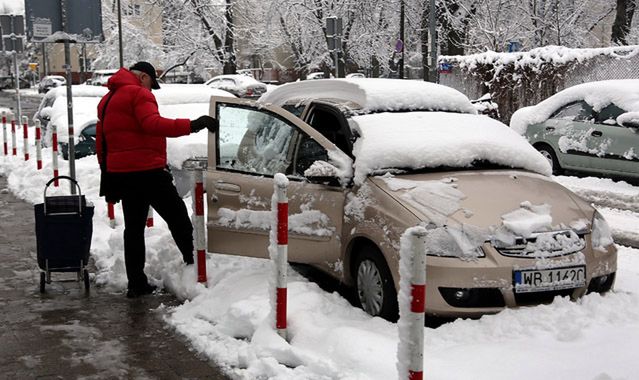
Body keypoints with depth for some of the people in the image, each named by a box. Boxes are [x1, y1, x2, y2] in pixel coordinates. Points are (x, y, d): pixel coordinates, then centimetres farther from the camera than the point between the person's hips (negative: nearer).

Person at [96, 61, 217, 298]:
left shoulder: (107, 100, 20)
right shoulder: (138, 93, -7)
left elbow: (101, 144, 21)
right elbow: (152, 124, -25)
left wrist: (108, 177, 24)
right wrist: (192, 125, -32)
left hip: (119, 172, 8)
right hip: (146, 170, -8)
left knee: (133, 227, 12)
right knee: (178, 218, 0)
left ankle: (136, 284, 13)